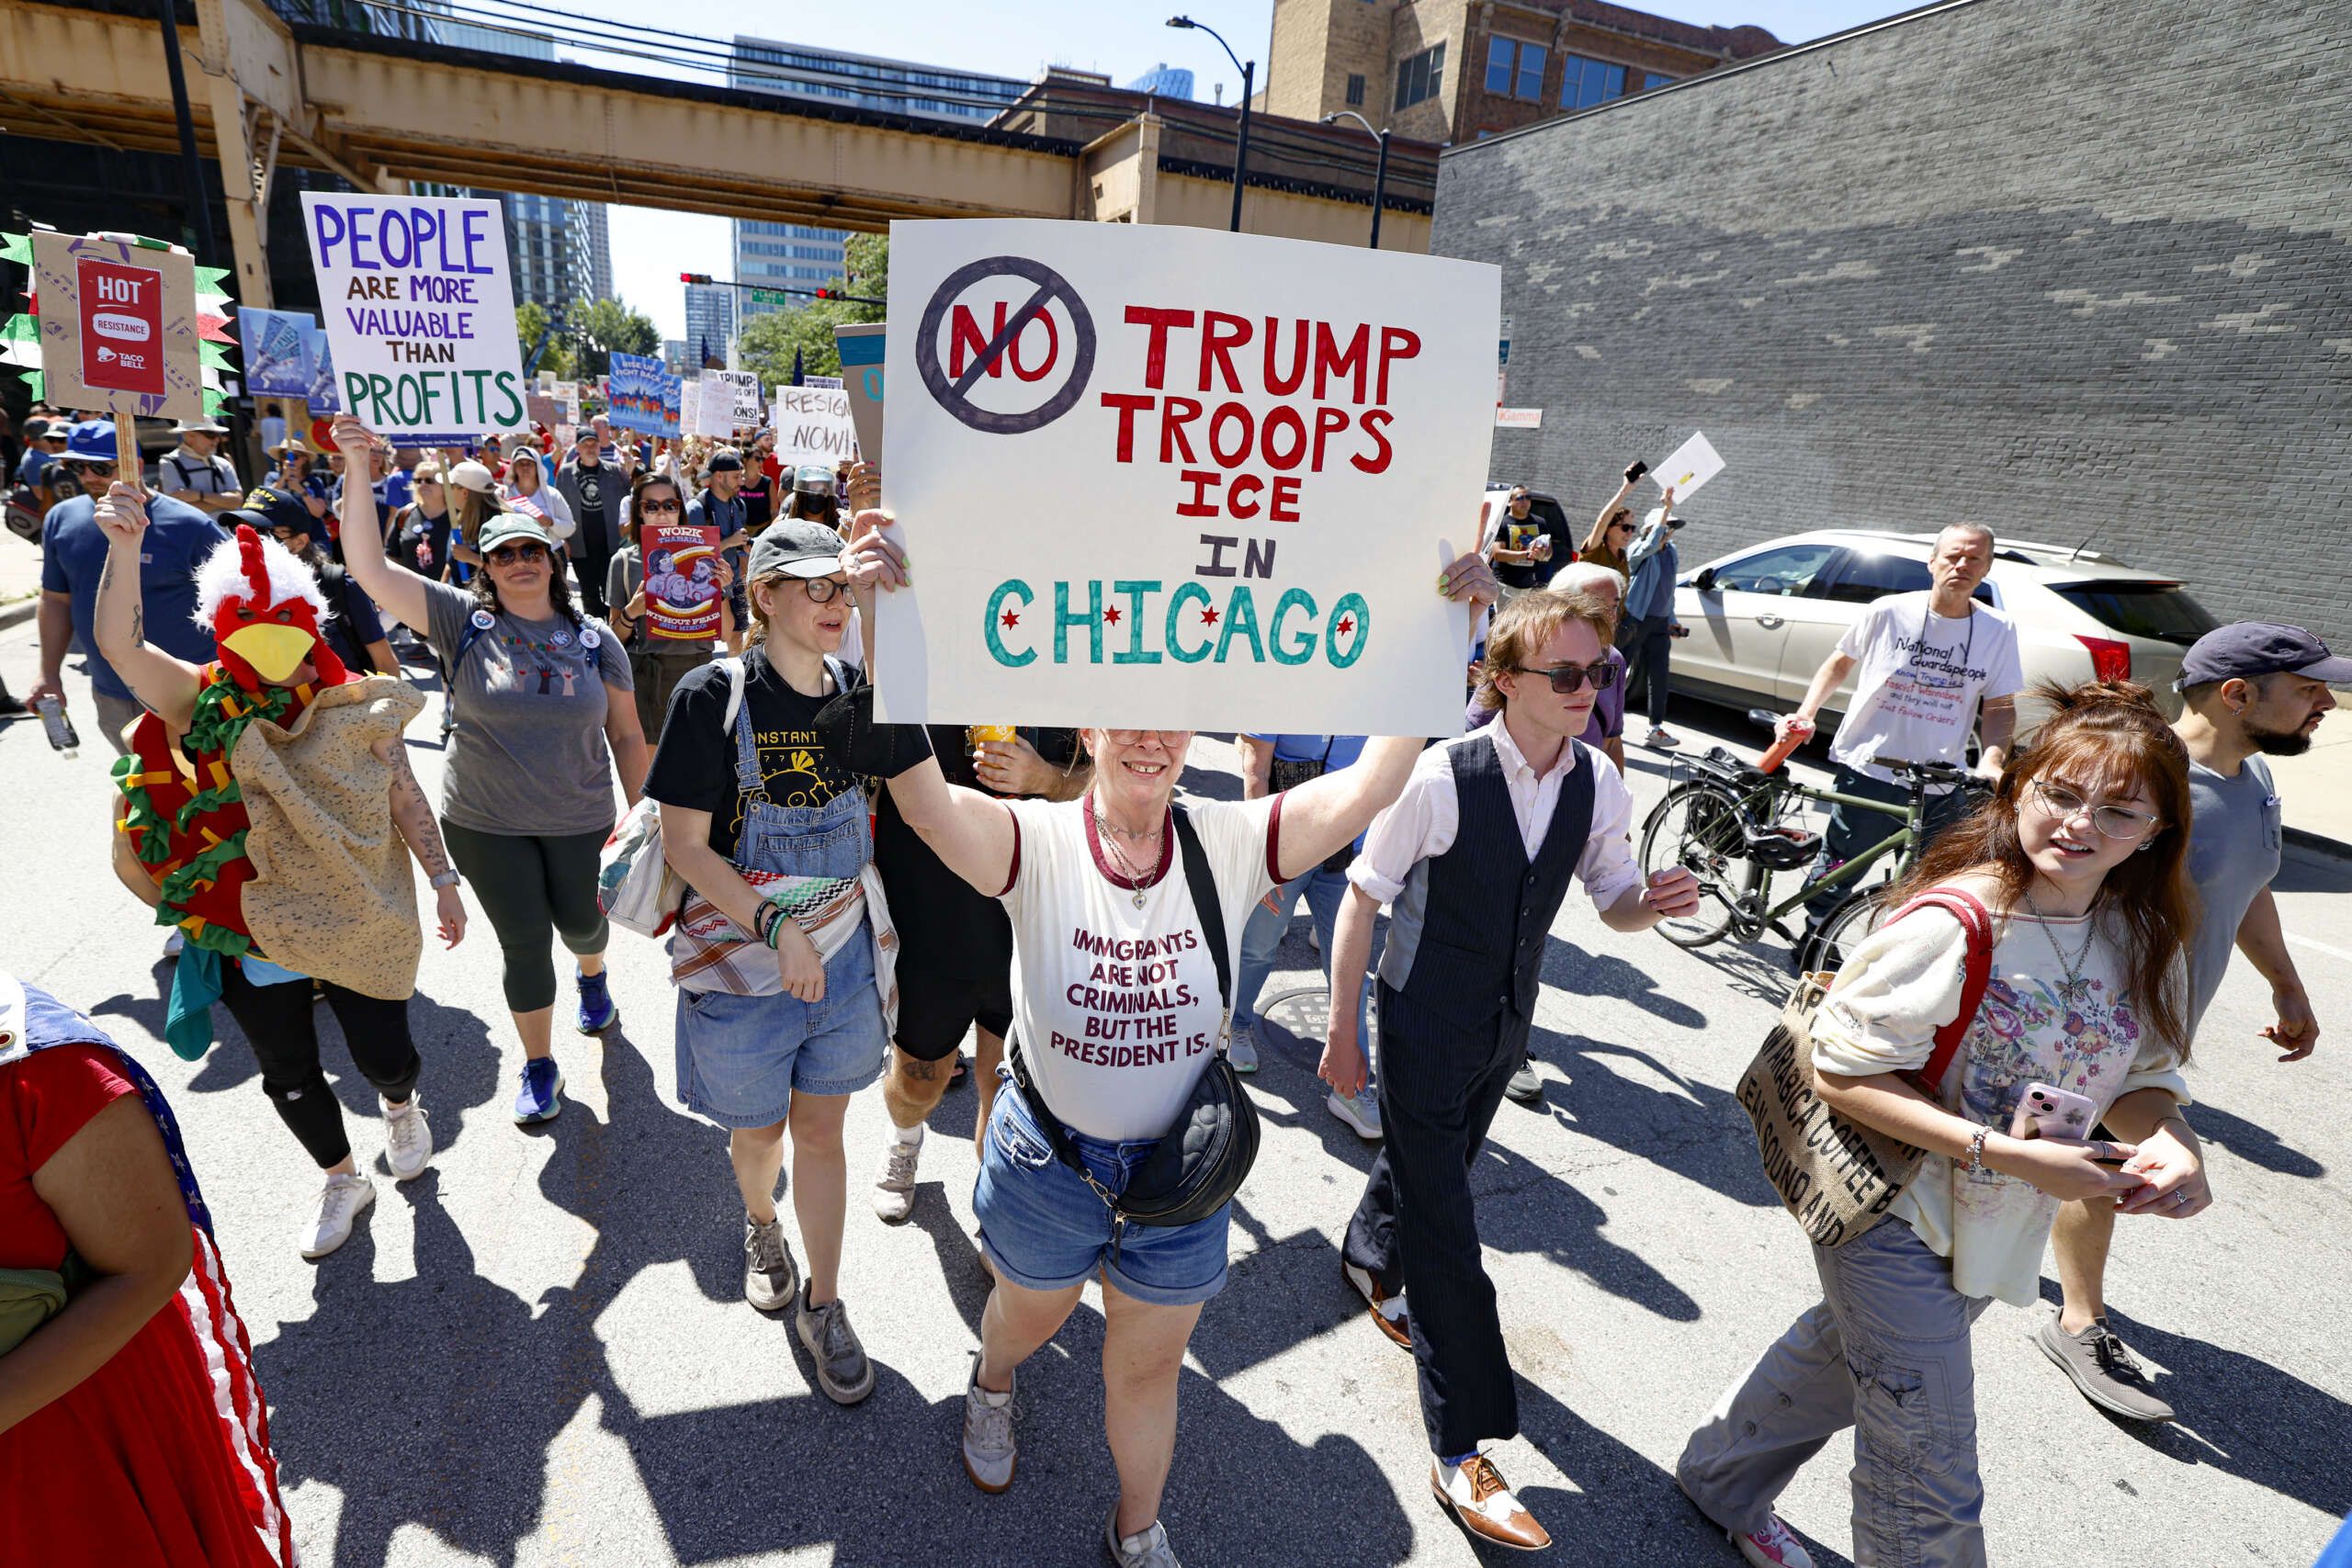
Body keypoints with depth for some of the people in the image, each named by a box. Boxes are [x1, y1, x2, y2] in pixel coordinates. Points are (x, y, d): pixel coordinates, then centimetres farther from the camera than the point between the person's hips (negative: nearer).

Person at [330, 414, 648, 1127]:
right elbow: (368, 567, -16)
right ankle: (539, 1066, 24)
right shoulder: (464, 621, -7)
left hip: (580, 819, 1)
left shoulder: (594, 640, -3)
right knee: (523, 942, 4)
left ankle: (593, 977, 54)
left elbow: (625, 735, 2)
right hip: (485, 824, -1)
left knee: (581, 921, 17)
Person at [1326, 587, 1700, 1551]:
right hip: (1424, 1026, -6)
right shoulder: (1440, 778, -26)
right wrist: (1342, 1027, -8)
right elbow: (1363, 899, -15)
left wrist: (1656, 902, -21)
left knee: (1434, 1159, 27)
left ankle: (1369, 1260, 59)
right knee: (1445, 1229, -1)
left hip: (1507, 1023, 6)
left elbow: (1614, 902, 5)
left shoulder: (1597, 783, -9)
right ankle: (1461, 1456, 13)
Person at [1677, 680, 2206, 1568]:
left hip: (1993, 1230, 7)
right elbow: (1840, 1070, -23)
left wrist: (2167, 1140, -17)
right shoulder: (1955, 924, -26)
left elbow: (2144, 1075, 6)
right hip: (1895, 1218, -7)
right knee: (1931, 1495, 4)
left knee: (1844, 1356, 28)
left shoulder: (2144, 938, -5)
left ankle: (1722, 1481, 55)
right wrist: (2004, 1153, -29)